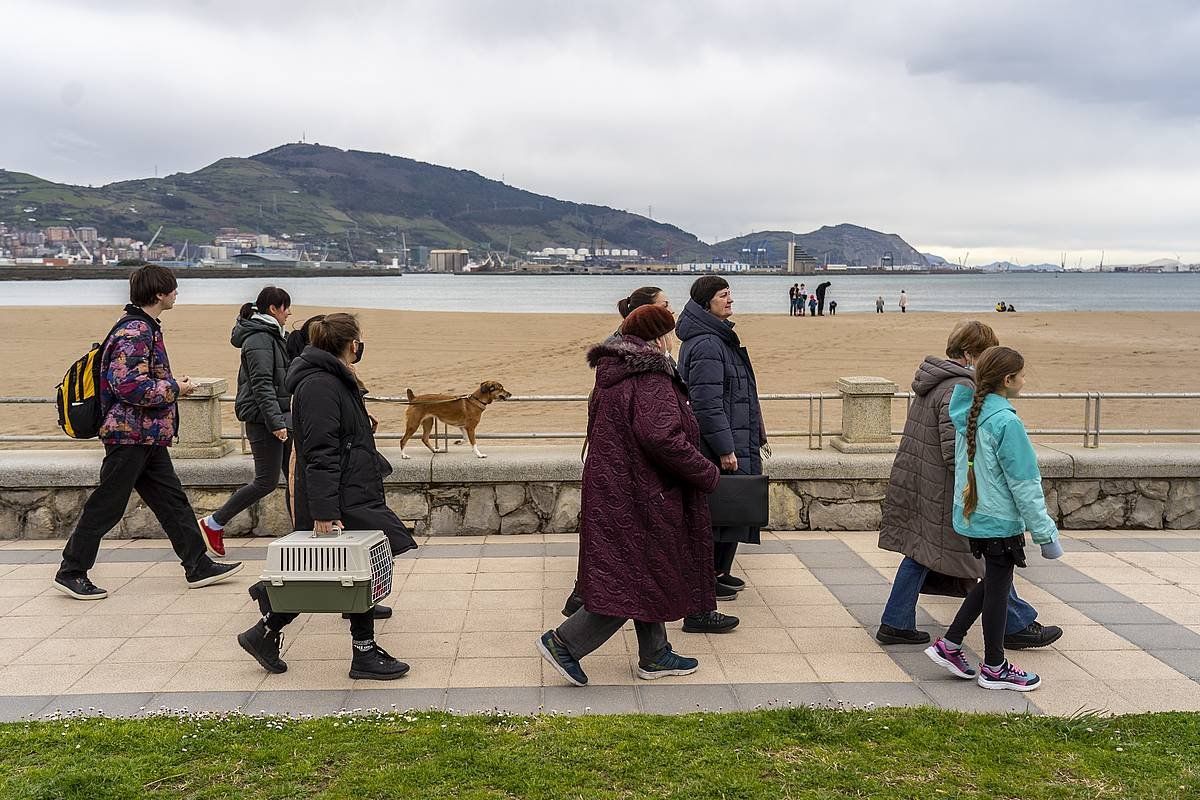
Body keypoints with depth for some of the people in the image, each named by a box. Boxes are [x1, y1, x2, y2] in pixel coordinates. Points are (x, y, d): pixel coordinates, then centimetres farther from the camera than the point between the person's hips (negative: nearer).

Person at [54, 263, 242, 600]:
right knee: (106, 507, 1)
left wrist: (171, 384, 10)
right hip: (130, 434, -10)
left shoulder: (145, 328, 13)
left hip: (149, 436, 10)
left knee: (172, 499, 11)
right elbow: (130, 386, -27)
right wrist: (175, 389, -16)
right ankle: (71, 573, 13)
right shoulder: (134, 332, -19)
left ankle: (198, 566, 17)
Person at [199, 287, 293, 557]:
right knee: (266, 481, -6)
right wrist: (276, 422, -27)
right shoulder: (259, 339, -14)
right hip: (263, 420, -10)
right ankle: (213, 523, 7)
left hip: (280, 417, 10)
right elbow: (262, 385, -21)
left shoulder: (271, 336, 17)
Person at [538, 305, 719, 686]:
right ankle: (565, 642, 0)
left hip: (612, 489, 10)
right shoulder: (651, 381, -19)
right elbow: (662, 437, -30)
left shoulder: (611, 375, 11)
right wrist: (707, 474, -17)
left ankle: (654, 655, 29)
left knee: (644, 575, 18)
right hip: (640, 496, -10)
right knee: (638, 579, -1)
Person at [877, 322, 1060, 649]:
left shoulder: (932, 380, 11)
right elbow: (955, 451, -25)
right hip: (945, 493, -10)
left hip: (918, 485, 10)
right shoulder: (960, 389, -20)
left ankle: (895, 624, 18)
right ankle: (1016, 626, 17)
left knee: (920, 552, 15)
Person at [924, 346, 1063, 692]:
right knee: (998, 588, 7)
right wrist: (1046, 534, -11)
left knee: (992, 582, 21)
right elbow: (1024, 485, -19)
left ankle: (949, 644, 22)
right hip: (999, 520, -8)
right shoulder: (1006, 422, -22)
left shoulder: (968, 413, 3)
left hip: (972, 516, 8)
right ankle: (994, 667, 22)